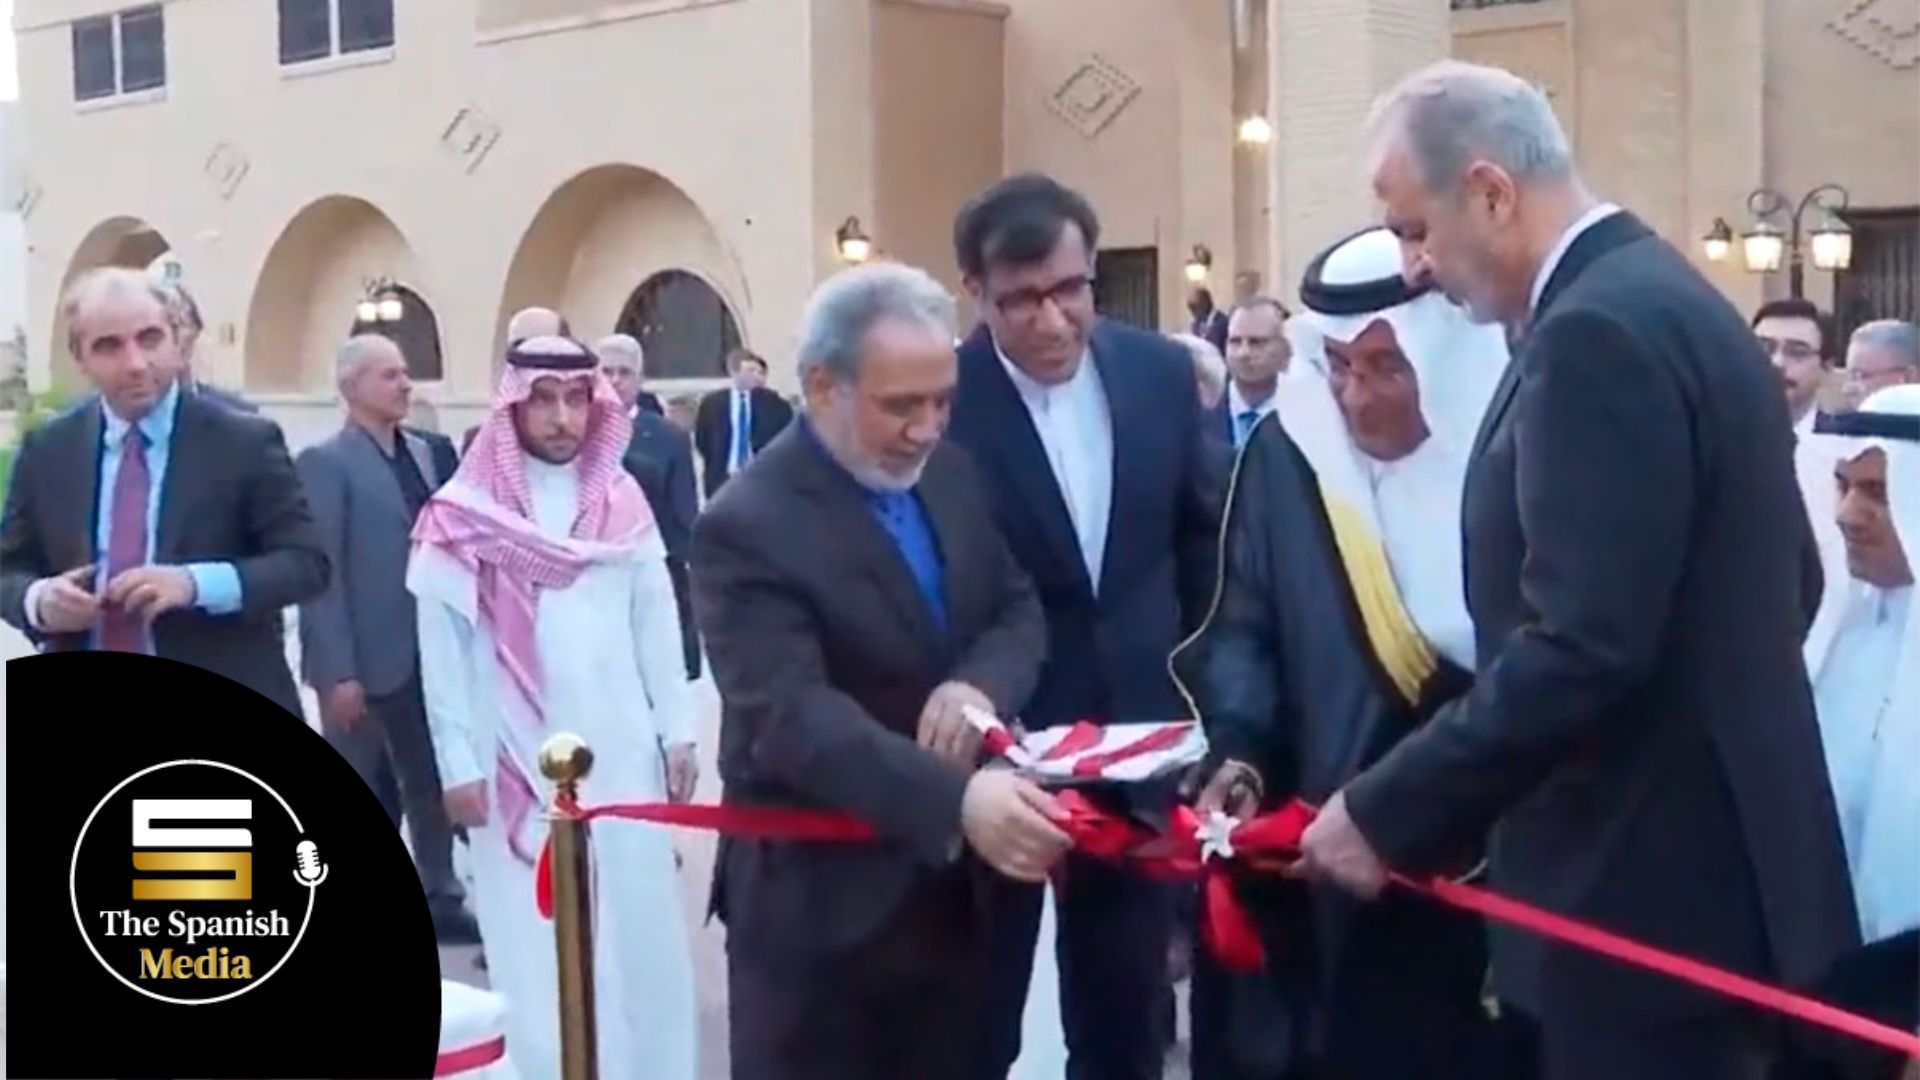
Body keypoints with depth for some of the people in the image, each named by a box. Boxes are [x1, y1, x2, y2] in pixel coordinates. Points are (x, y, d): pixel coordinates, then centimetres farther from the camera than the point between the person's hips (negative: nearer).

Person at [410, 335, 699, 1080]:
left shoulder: (623, 502, 6)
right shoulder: (466, 515, -5)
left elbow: (657, 622, 8)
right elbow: (443, 647, -4)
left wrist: (676, 730, 5)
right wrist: (458, 764, -7)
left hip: (620, 753, 3)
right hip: (518, 761, -3)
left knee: (638, 932, 8)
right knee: (537, 949, 2)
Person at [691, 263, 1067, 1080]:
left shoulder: (953, 475, 5)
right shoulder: (748, 527, -19)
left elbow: (1020, 611, 8)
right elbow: (791, 717, -28)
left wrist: (980, 685, -17)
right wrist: (956, 799, -42)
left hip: (951, 886, 7)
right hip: (820, 905, -7)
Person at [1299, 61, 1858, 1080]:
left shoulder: (1597, 331, -20)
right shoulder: (1665, 299, 11)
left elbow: (1580, 648, -26)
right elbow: (1783, 583, 18)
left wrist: (1386, 814, -18)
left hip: (1644, 893, -10)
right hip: (1714, 862, 10)